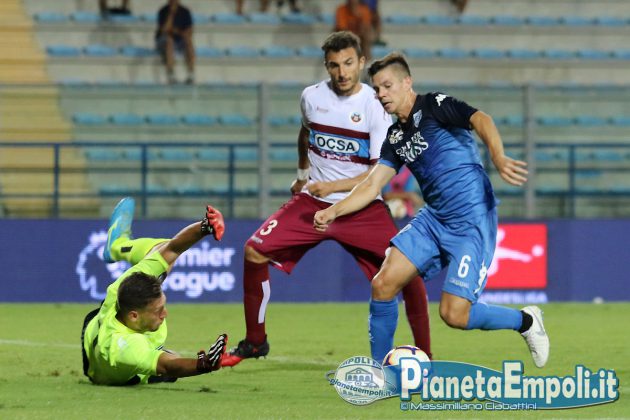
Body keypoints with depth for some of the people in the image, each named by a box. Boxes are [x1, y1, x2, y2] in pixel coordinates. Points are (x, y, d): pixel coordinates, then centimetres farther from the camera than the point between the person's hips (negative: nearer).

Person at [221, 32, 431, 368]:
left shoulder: (375, 107, -12)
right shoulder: (312, 97, 0)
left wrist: (332, 186, -25)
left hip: (362, 207, -3)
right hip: (312, 202, 3)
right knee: (255, 251, -13)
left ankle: (424, 355, -2)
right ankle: (254, 342, 4)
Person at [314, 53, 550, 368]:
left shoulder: (433, 105, -7)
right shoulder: (395, 137, 15)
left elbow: (480, 120, -23)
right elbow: (371, 186, 14)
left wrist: (498, 158, -42)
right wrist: (333, 211, -2)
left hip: (472, 221, -7)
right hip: (433, 220, 7)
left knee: (454, 315, -13)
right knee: (383, 284, -7)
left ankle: (525, 321, 12)